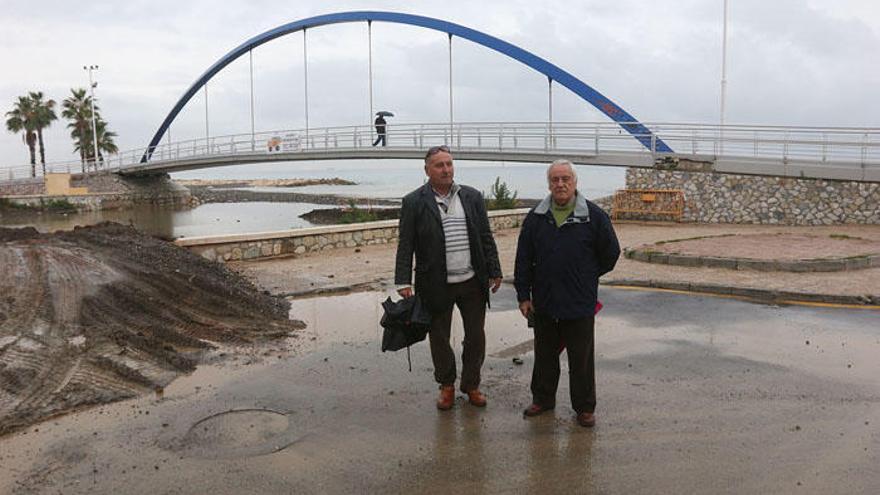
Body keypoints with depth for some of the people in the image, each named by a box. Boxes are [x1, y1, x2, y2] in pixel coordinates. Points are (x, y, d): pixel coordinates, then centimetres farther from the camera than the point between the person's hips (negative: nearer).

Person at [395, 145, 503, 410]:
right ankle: (446, 385, 31)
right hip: (436, 285, -2)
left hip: (472, 281, 3)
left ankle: (471, 385, 29)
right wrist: (403, 282, -8)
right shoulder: (413, 202, -3)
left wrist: (495, 272, 7)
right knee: (439, 338, 10)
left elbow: (486, 237, 9)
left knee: (476, 337, 10)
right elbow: (405, 246, -3)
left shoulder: (472, 196, 6)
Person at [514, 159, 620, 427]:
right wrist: (523, 295, 3)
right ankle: (543, 399, 33)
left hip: (580, 304, -2)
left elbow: (610, 253, 5)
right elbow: (523, 260, 5)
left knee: (581, 359, 8)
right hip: (544, 302, 3)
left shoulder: (594, 216, -5)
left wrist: (587, 277, 11)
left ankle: (584, 407, 23)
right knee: (545, 355, 16)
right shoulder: (536, 218, 2)